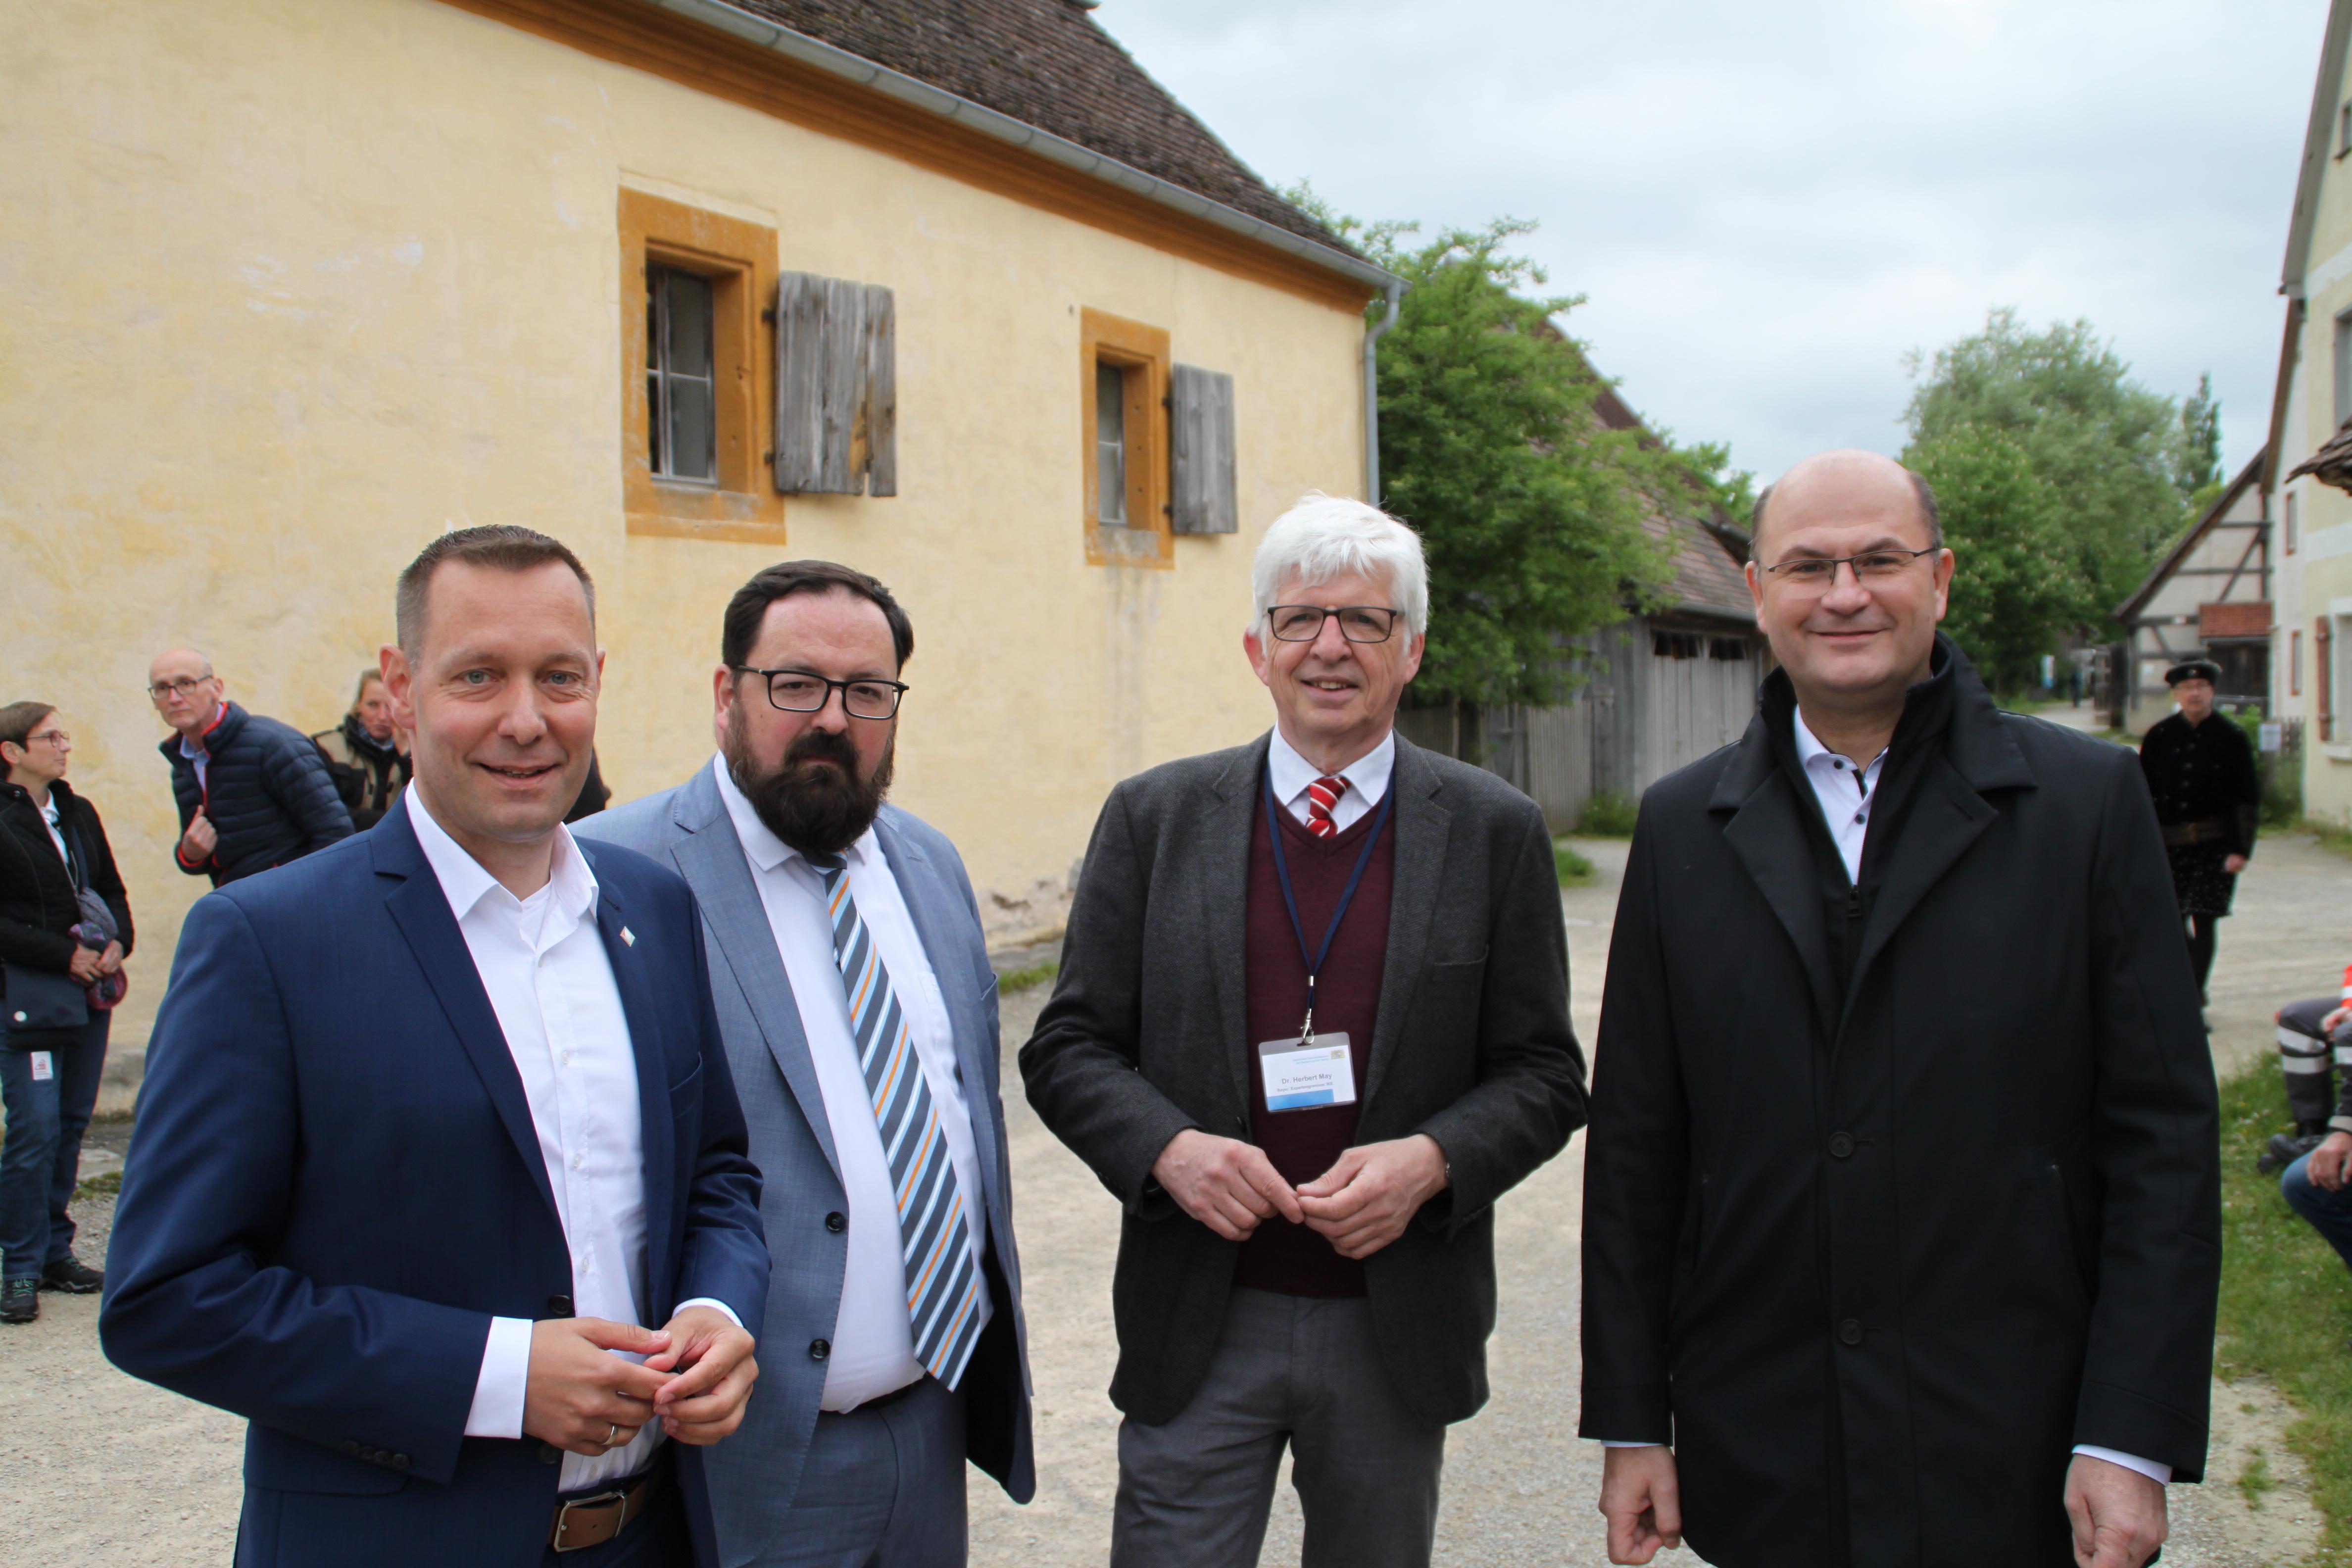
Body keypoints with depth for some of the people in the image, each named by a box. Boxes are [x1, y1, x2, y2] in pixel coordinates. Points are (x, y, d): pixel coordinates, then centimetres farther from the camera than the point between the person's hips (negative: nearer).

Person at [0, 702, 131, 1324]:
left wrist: (117, 941, -1)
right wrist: (66, 955, -14)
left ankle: (55, 1253, 18)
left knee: (71, 1124, 9)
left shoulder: (79, 813, 13)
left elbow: (112, 890, 18)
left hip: (90, 991, 6)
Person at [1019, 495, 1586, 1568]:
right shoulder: (1154, 819, 1)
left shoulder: (1493, 832, 0)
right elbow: (1067, 1047, 2)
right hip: (1200, 1325, 0)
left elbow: (1545, 1074, 1)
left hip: (1397, 1328, 1)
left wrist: (1431, 1160, -18)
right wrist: (1168, 1147, -17)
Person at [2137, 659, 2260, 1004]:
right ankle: (2194, 988, 30)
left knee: (2203, 922, -5)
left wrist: (2241, 849, -7)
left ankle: (2193, 1000, -1)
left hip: (2215, 845, -2)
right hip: (2171, 842, 2)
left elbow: (2248, 797, 0)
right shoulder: (2159, 736, 3)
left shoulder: (2231, 736, -1)